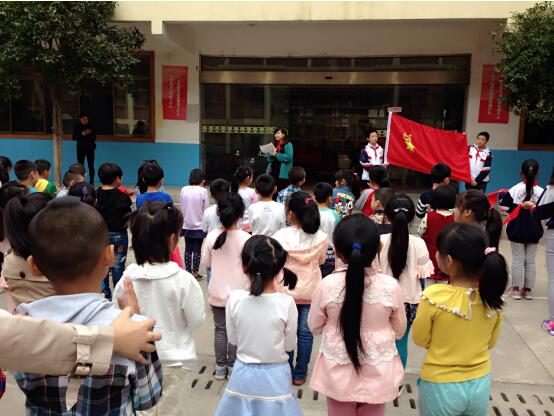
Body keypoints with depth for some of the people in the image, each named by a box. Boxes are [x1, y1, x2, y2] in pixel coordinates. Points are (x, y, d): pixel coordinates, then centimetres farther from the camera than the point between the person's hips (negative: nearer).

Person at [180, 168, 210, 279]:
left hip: (186, 225, 3)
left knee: (188, 249, 12)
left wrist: (185, 218, 13)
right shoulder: (203, 191, -12)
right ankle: (195, 273, 11)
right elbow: (205, 209, -9)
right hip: (199, 225, -3)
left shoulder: (184, 190, -2)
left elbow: (181, 207, 4)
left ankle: (188, 272, 18)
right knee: (197, 250, 5)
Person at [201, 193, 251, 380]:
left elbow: (206, 262, 0)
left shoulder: (212, 236, -11)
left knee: (220, 329, 16)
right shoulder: (245, 238, -18)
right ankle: (232, 366, 27)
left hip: (217, 292, 2)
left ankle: (220, 367, 28)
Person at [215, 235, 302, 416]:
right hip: (275, 376, -1)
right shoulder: (286, 302, -20)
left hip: (243, 373, 1)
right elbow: (290, 345, -7)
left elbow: (233, 339, -3)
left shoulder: (235, 299, -17)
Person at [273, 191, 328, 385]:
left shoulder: (280, 236, -16)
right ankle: (300, 374, 22)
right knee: (305, 332, 12)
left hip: (286, 289, -1)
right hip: (310, 291, 1)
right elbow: (321, 260, 5)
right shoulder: (321, 237, -11)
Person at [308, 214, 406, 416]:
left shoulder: (326, 285, -19)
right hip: (377, 375, 1)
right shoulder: (391, 286, -17)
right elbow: (399, 331, -1)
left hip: (338, 375, 0)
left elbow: (314, 327, -3)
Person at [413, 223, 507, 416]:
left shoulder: (434, 297, -25)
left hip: (441, 386, -3)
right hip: (480, 384, 3)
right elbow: (491, 342, 3)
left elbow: (420, 339, -10)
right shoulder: (492, 297, -13)